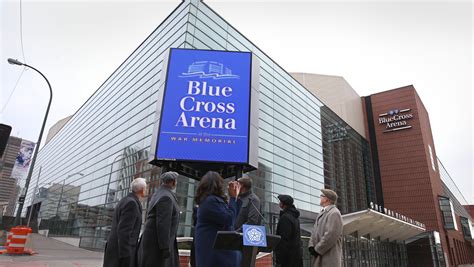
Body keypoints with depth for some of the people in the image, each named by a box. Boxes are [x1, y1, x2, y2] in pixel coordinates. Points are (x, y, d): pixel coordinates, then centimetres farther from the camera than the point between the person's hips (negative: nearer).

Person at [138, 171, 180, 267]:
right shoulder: (166, 197, -19)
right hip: (157, 242, -10)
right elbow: (162, 224, -24)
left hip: (156, 240, 10)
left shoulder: (158, 194, 12)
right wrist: (165, 247, -22)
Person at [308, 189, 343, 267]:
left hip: (330, 258, -8)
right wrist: (311, 246, 1)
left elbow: (331, 236, -19)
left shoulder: (334, 213, -11)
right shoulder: (322, 213, 19)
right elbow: (315, 231, 16)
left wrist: (317, 249, -14)